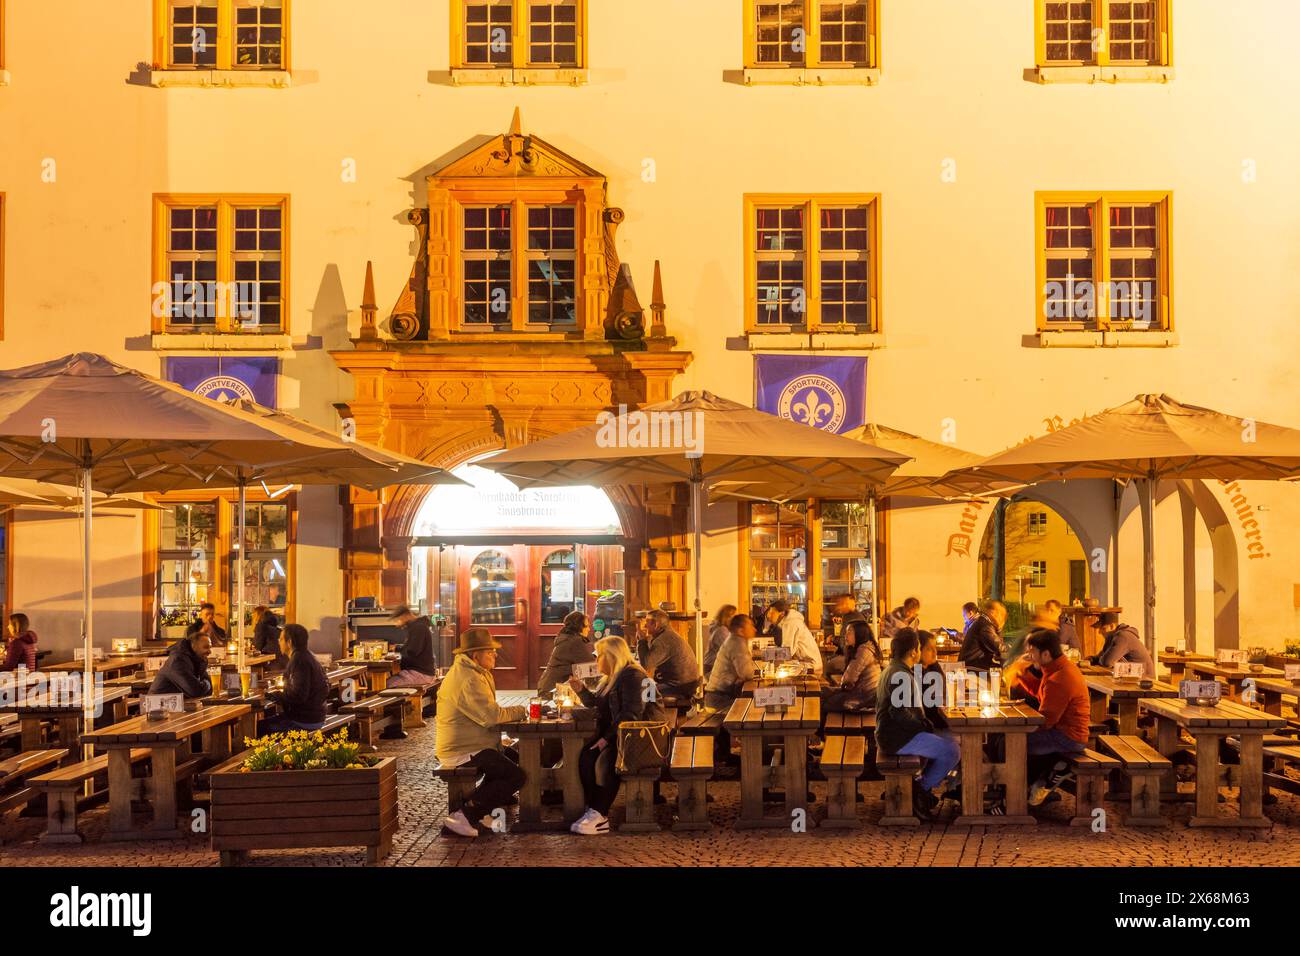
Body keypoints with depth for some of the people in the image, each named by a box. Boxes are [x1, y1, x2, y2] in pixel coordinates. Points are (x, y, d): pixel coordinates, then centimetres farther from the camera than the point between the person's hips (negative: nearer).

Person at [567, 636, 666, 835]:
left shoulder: (633, 676, -12)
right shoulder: (611, 677, 20)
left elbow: (631, 714, -22)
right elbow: (596, 702, 32)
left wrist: (608, 737, -25)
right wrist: (581, 690, 12)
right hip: (613, 734, 9)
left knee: (605, 760, -30)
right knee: (586, 756, -17)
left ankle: (599, 815, -25)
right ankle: (594, 811, -22)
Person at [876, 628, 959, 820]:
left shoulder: (893, 669, 15)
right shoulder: (902, 675, -18)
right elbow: (899, 712, -26)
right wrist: (924, 725, -14)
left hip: (895, 732, 11)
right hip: (896, 737, -11)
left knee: (951, 740, 13)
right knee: (952, 751, -15)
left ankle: (923, 785, 14)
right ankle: (920, 790, -1)